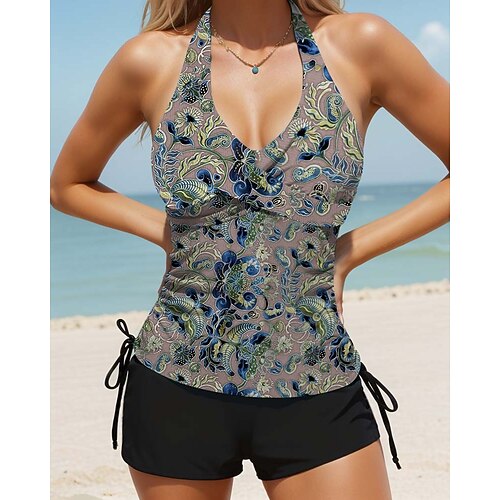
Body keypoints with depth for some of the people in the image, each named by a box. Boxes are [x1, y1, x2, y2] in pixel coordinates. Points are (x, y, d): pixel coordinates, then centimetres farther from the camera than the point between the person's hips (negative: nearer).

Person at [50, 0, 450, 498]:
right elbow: (67, 184, 13)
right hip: (177, 388, 1)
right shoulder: (150, 60, -3)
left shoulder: (362, 45, -6)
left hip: (318, 394, 0)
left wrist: (352, 249, -2)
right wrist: (165, 232, 0)